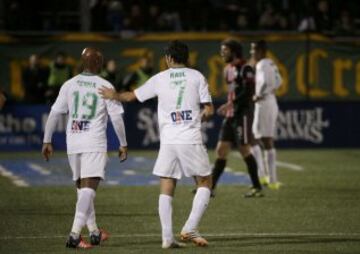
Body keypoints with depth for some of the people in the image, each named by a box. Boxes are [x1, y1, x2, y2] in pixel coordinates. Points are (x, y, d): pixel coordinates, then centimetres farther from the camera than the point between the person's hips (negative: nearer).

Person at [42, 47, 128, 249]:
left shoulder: (69, 85, 5)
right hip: (95, 143, -5)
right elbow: (117, 117, -2)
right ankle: (75, 234, -25)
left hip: (73, 143, 5)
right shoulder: (105, 86, -3)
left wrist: (47, 141, 11)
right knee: (89, 188, -11)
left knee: (82, 187, 18)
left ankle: (94, 231, 29)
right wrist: (123, 144, 7)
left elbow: (55, 114, 4)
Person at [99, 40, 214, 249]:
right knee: (205, 182, 10)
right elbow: (209, 110, 0)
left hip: (168, 140, 2)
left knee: (167, 189, 7)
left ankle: (167, 237, 1)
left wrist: (114, 95, 37)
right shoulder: (196, 76, 3)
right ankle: (190, 229, -4)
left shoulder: (160, 79, 7)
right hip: (191, 139, -2)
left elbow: (132, 96, 18)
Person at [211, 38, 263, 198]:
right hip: (230, 115, 8)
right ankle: (211, 187, 3)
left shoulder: (245, 69, -11)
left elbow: (249, 92, -20)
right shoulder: (228, 69, 16)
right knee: (221, 150, 3)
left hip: (243, 114, -8)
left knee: (244, 149, -6)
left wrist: (231, 104, -24)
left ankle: (257, 188, 4)